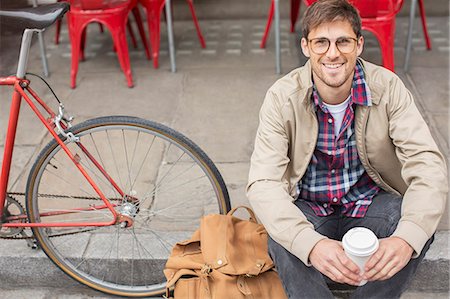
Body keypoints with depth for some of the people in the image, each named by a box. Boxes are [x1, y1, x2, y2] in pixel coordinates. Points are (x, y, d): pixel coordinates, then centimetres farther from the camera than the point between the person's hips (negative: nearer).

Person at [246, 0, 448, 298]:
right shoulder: (282, 97, -16)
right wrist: (312, 244, -44)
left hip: (370, 204, 2)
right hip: (308, 210, -1)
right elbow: (263, 183, -25)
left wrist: (406, 238, -41)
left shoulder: (387, 87, -13)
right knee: (281, 239, -33)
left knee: (421, 223, -28)